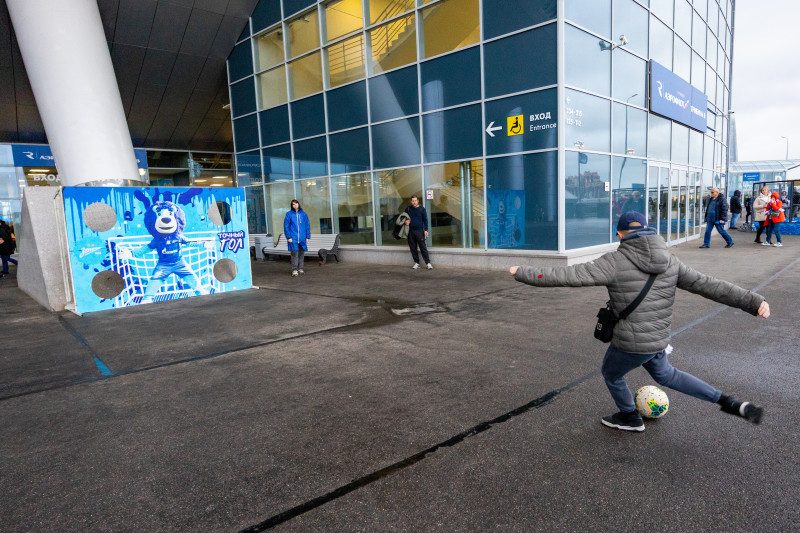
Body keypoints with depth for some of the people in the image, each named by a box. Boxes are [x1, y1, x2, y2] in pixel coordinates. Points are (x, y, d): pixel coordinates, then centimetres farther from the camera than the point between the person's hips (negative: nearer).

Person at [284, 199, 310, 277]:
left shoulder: (303, 214, 8)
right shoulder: (289, 214, 1)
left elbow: (307, 226, 10)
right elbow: (286, 226, 0)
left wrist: (307, 237, 4)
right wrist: (288, 237, -8)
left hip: (302, 238, 3)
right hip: (293, 238, -3)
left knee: (301, 253, 8)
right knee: (294, 253, -8)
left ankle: (300, 269, 18)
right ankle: (294, 270, -3)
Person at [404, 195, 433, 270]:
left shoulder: (422, 209, 0)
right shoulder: (408, 209, 6)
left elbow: (425, 220, 4)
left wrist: (426, 230, -5)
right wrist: (405, 221, -3)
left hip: (419, 230, -3)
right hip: (410, 231, 3)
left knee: (423, 247, -5)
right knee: (413, 248, 7)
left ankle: (428, 263, 0)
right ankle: (416, 263, 18)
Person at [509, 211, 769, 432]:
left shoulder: (615, 262, -17)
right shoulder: (670, 261, 0)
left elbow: (568, 275, -22)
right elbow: (708, 285, -1)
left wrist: (524, 273, -18)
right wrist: (754, 301, 4)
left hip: (631, 344, -7)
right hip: (658, 340, 7)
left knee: (611, 374, 24)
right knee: (665, 374, 34)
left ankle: (630, 418, 45)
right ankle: (729, 403, 34)